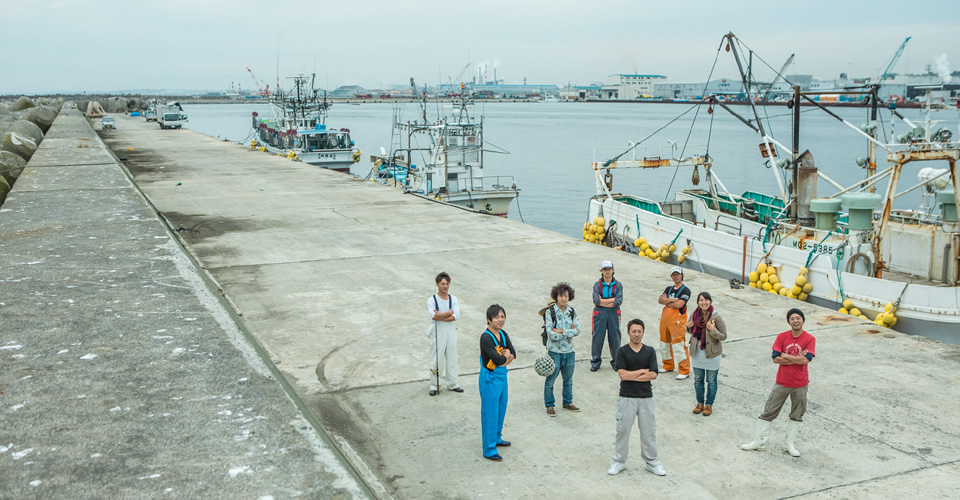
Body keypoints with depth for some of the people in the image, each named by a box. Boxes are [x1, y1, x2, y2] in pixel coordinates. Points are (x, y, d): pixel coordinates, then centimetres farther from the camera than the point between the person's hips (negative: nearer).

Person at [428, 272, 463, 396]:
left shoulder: (454, 299, 3)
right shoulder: (432, 300, -7)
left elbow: (456, 316, -10)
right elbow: (434, 316, -21)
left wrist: (440, 316, -17)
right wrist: (449, 313, -12)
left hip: (451, 332, 3)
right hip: (437, 333, -3)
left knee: (452, 359, 11)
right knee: (436, 360, 1)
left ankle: (452, 384, 23)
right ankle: (434, 385, 12)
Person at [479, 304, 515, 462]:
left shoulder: (503, 334, 4)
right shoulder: (486, 337, -22)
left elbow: (513, 354, -1)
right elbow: (498, 359, -27)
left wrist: (503, 358, -19)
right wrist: (506, 355, -8)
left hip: (502, 376, 8)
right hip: (490, 379, -8)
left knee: (501, 409, 21)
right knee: (490, 413, -1)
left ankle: (497, 438, 41)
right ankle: (489, 450, 7)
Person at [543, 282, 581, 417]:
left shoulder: (572, 311, 2)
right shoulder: (550, 312, -10)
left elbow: (577, 330, -9)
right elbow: (551, 334, -17)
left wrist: (561, 331, -17)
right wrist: (569, 331, -14)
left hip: (569, 350, 4)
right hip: (554, 351, -4)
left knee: (568, 380, 17)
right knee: (550, 380, 4)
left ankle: (567, 403, 33)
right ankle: (549, 405, 19)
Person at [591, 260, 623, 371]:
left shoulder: (618, 285, 4)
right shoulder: (597, 285, 3)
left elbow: (619, 301, -9)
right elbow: (596, 301, -11)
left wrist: (603, 302, -10)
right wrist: (613, 299, -10)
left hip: (613, 313, 1)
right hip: (600, 314, -1)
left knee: (615, 336, 4)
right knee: (598, 336, 0)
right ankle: (595, 362, 10)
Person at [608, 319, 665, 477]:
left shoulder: (650, 351, 3)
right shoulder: (622, 351, -2)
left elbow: (653, 375, -7)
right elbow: (622, 374, -13)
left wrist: (631, 376, -11)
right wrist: (642, 371, -9)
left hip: (646, 397, 1)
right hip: (627, 397, -1)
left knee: (648, 431, 8)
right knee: (623, 430, 5)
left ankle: (652, 462, 22)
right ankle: (619, 461, 19)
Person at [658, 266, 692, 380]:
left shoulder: (685, 290, -5)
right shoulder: (669, 289, 15)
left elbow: (679, 305, -18)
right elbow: (660, 299, 0)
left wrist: (666, 301, -5)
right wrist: (672, 300, -15)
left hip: (677, 319, -7)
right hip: (665, 317, 7)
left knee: (678, 344, -9)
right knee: (664, 343, 15)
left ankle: (684, 371, -2)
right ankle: (668, 366, 32)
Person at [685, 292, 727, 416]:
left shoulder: (716, 317, -16)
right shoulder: (695, 314, -3)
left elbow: (724, 336, -11)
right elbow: (690, 331, 13)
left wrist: (713, 330, -27)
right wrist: (689, 327, -10)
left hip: (712, 354, -4)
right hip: (697, 354, 4)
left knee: (711, 381, 11)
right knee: (698, 380, 16)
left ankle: (709, 405, 27)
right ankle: (700, 403, 33)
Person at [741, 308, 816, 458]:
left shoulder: (810, 339, -9)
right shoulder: (782, 337, -4)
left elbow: (806, 359, -21)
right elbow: (775, 358, -13)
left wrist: (785, 356, -15)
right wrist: (797, 359, -18)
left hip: (800, 385, -1)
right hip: (782, 383, 1)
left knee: (797, 415, 12)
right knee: (769, 411, 5)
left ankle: (791, 443, 28)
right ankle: (759, 441, 16)